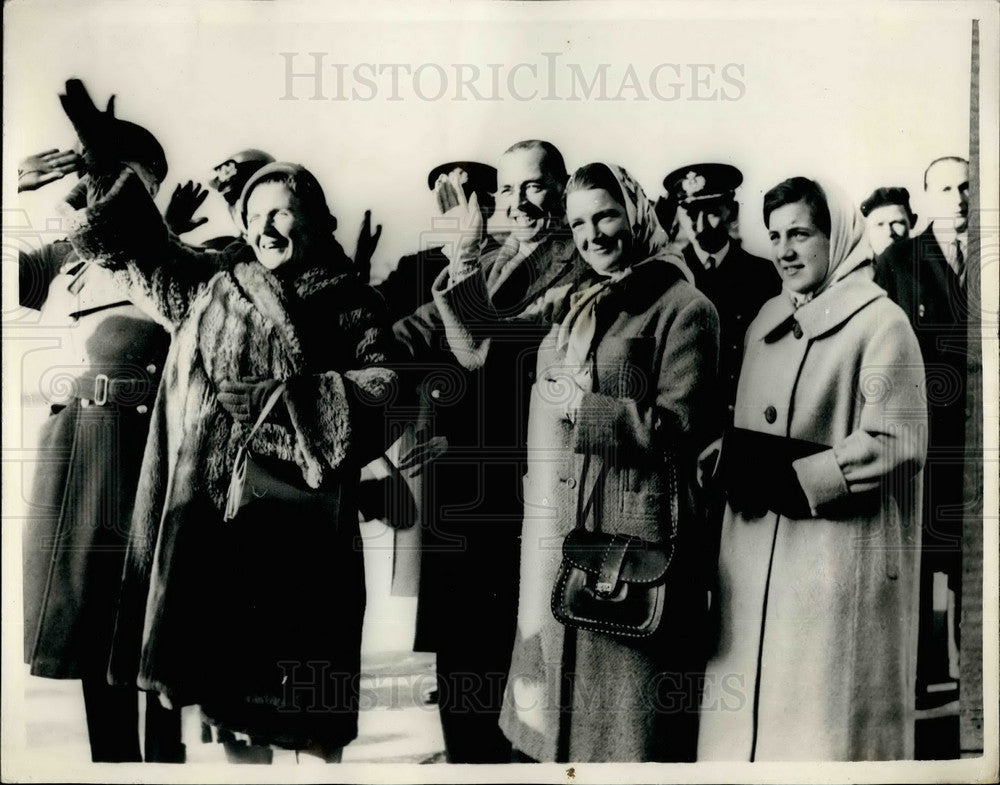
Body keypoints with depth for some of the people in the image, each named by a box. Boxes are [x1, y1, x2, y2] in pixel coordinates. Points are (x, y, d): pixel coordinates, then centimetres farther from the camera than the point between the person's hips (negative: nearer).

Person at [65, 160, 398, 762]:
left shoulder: (354, 309, 8)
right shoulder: (208, 290, 16)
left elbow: (384, 391, -6)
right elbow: (126, 238, 23)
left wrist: (287, 397, -13)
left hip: (301, 518, -2)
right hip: (211, 507, 3)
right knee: (217, 661, 6)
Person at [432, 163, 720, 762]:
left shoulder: (683, 307, -5)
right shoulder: (568, 302, 14)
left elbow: (680, 427, -12)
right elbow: (482, 348, 16)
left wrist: (583, 407, -14)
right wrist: (463, 291, -1)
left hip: (631, 529, -6)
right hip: (555, 526, 6)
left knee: (622, 701, 7)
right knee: (554, 691, 17)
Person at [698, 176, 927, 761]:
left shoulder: (880, 322, -7)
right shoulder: (768, 319, 14)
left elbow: (897, 445, -15)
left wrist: (791, 478, -14)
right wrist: (727, 459, -1)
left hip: (839, 554, -6)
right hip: (756, 554, 6)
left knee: (823, 721, 3)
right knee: (752, 709, 10)